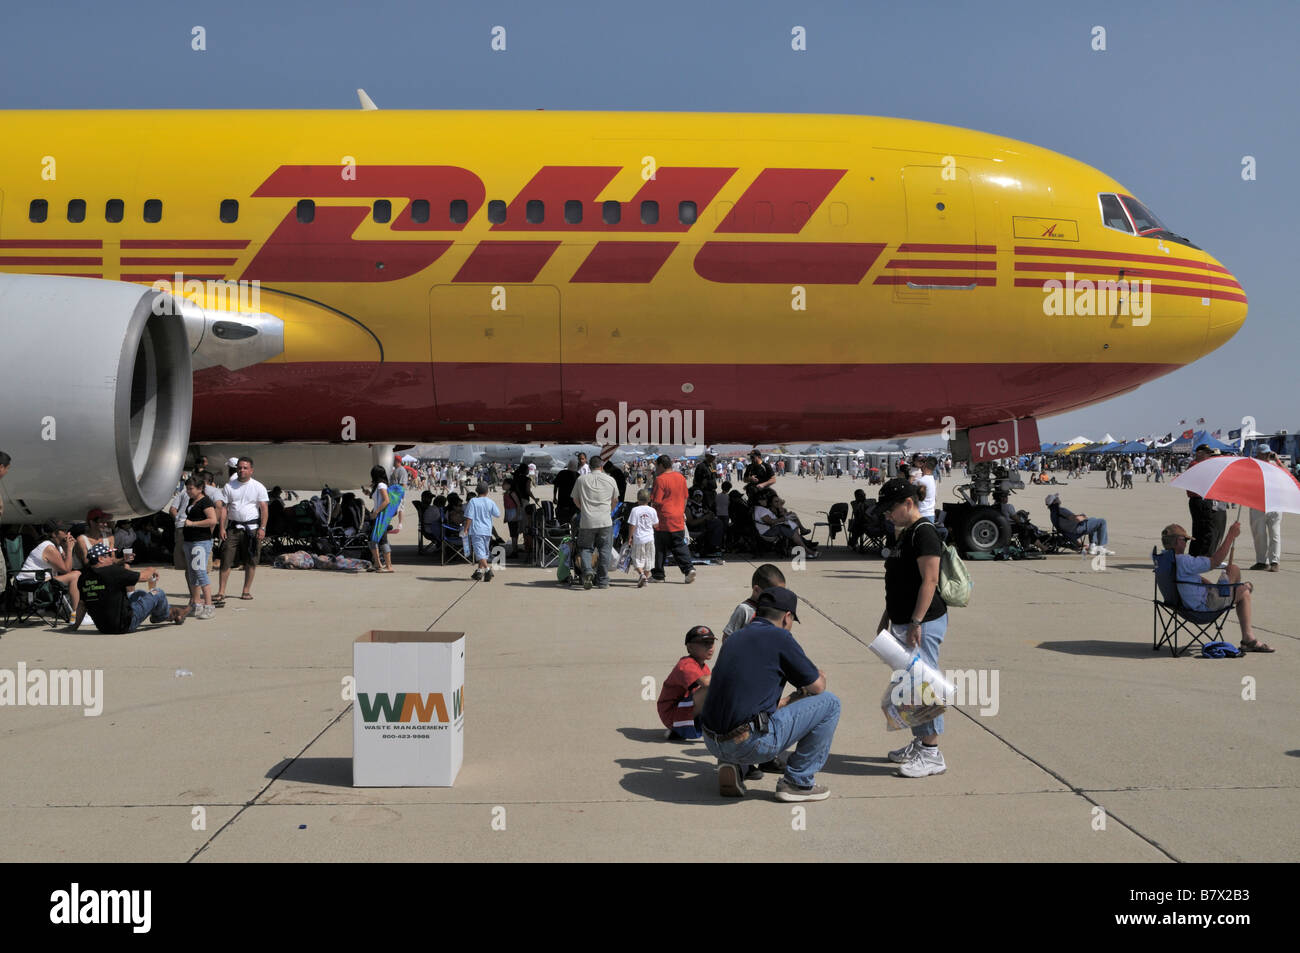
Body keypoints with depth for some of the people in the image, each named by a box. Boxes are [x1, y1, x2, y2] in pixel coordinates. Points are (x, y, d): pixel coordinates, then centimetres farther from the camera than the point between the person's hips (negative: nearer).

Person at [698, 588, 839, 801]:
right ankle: (797, 782, 11)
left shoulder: (736, 637, 18)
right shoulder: (779, 637, -4)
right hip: (751, 746, -8)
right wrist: (819, 676, 28)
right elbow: (817, 687, 6)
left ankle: (731, 765, 16)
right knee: (829, 703, 6)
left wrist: (787, 699, 37)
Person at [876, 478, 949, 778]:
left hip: (923, 623, -10)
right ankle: (919, 743, 27)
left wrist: (916, 623, -23)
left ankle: (932, 754, 1)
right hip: (903, 622, 10)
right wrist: (887, 616, 24)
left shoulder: (924, 532, -15)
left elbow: (930, 581, -21)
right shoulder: (906, 534, 15)